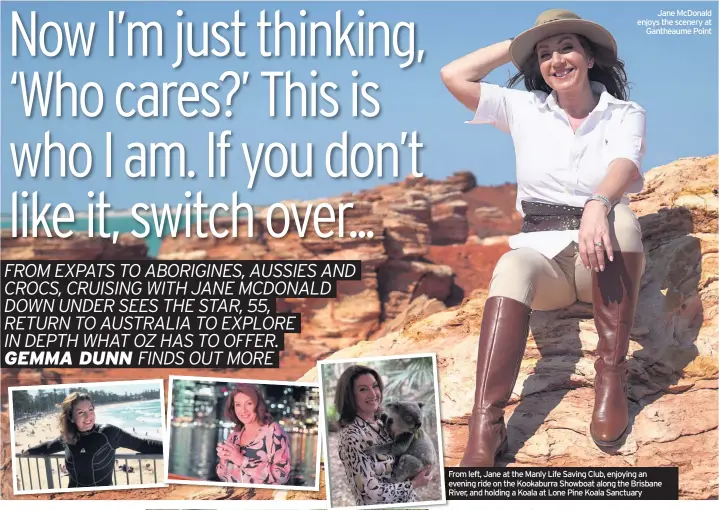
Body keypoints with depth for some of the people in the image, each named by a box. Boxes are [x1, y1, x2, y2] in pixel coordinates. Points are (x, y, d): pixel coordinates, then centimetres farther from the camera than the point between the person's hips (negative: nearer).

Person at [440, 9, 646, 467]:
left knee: (619, 216, -35)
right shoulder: (524, 109, 10)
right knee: (512, 267, -35)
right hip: (542, 254, 1)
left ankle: (612, 378, -31)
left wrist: (597, 205, -41)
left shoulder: (626, 114, 4)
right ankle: (485, 429, -51)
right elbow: (454, 77, 0)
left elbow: (624, 167, -19)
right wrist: (517, 45, 9)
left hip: (606, 262, -1)